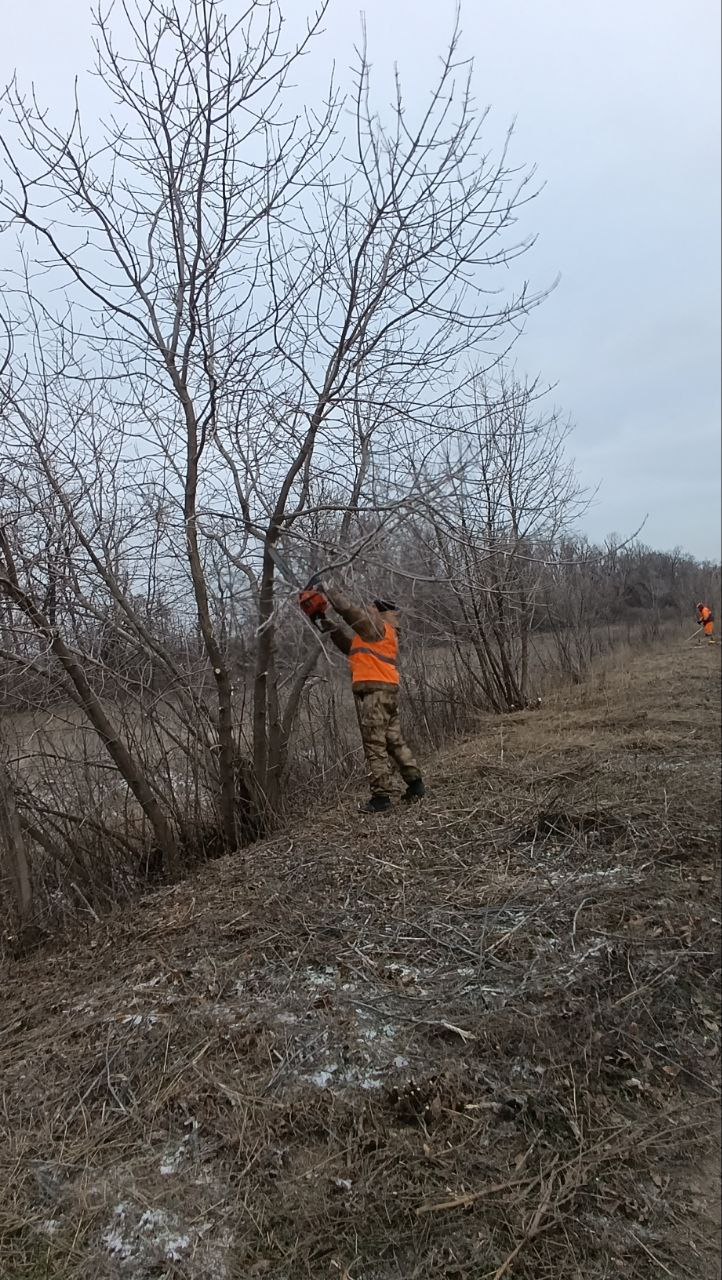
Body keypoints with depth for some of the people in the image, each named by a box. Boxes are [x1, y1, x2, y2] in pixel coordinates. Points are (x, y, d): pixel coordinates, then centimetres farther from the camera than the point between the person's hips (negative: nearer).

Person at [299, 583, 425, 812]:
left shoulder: (376, 626, -2)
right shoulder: (380, 634, 25)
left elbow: (348, 608, -8)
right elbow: (348, 644, 27)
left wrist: (327, 591, 6)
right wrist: (323, 622, 24)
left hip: (373, 690, -10)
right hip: (388, 690, 10)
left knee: (375, 745, -7)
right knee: (394, 740, 14)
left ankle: (381, 797, -6)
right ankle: (415, 783, 17)